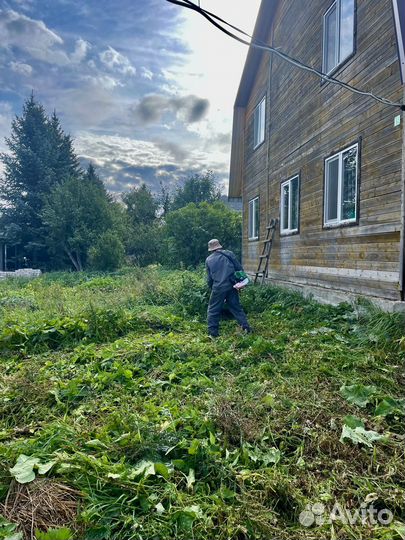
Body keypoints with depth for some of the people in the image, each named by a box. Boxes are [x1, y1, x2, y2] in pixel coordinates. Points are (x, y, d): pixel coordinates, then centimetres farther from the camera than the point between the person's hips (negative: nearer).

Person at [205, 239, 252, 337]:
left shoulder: (208, 260, 6)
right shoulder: (229, 254, 6)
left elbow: (209, 278, 10)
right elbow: (239, 269, 5)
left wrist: (211, 288, 25)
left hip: (218, 288, -2)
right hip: (231, 286, 2)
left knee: (213, 310, 9)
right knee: (236, 307, 15)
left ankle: (212, 332, 9)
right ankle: (246, 326, 13)